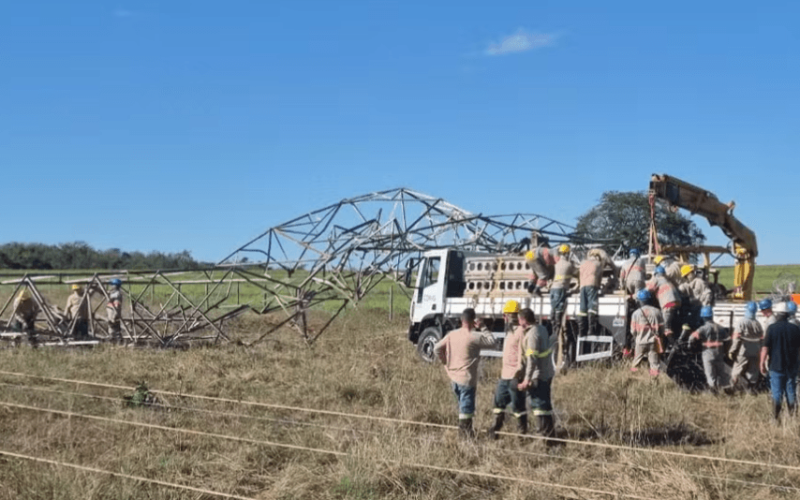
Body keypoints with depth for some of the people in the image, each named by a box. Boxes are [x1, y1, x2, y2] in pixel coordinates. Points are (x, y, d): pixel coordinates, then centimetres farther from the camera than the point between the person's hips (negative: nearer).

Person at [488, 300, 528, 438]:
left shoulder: (520, 331, -13)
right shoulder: (510, 331, 18)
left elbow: (522, 355, -19)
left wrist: (518, 375, -22)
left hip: (515, 376, -10)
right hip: (505, 375, 10)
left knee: (518, 406, -3)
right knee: (499, 401, 15)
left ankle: (523, 431, 6)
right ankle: (496, 428, 26)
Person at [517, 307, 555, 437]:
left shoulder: (532, 334, -19)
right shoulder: (542, 329, 8)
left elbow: (532, 358, -23)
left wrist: (527, 379, -22)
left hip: (539, 375, -10)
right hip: (547, 373, 10)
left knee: (539, 404, -2)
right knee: (545, 403, 19)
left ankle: (544, 432, 2)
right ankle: (549, 431, 28)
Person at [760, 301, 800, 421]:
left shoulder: (772, 328, -10)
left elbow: (765, 348, -11)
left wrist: (762, 363, -3)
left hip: (776, 366, -2)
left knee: (777, 393, 4)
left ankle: (776, 418, 8)